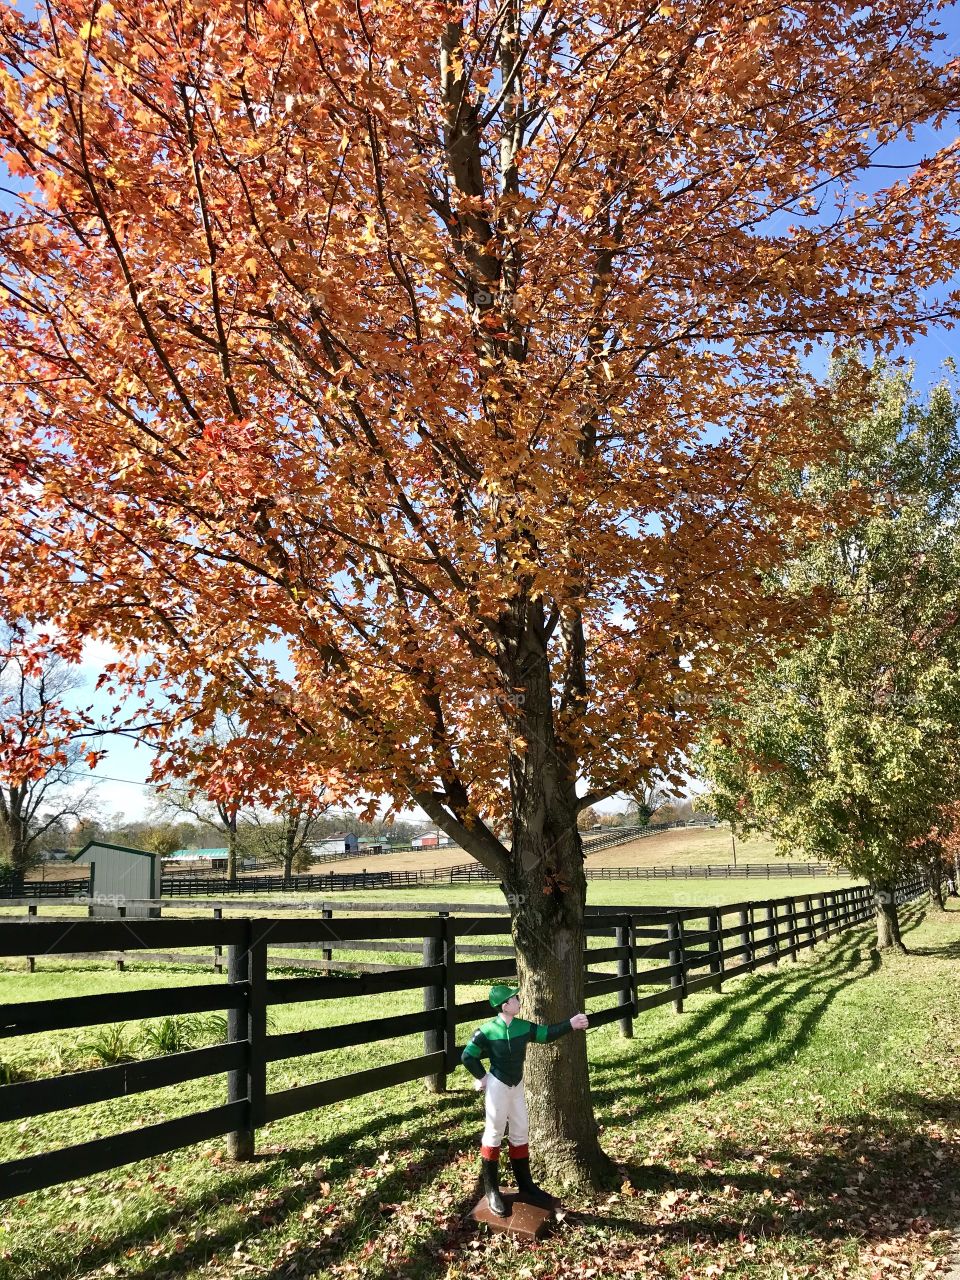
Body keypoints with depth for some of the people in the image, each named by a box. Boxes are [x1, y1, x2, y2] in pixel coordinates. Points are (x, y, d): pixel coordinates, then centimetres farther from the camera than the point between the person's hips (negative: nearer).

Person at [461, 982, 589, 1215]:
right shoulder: (487, 1032, -21)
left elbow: (546, 1034, 6)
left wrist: (570, 1024, -1)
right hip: (497, 1087, -6)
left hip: (517, 1086, 6)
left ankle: (526, 1187, 29)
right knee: (494, 1135, 4)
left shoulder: (524, 1027, -6)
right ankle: (491, 1191, 17)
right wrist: (482, 1078, -9)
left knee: (520, 1134, 15)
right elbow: (468, 1056, -12)